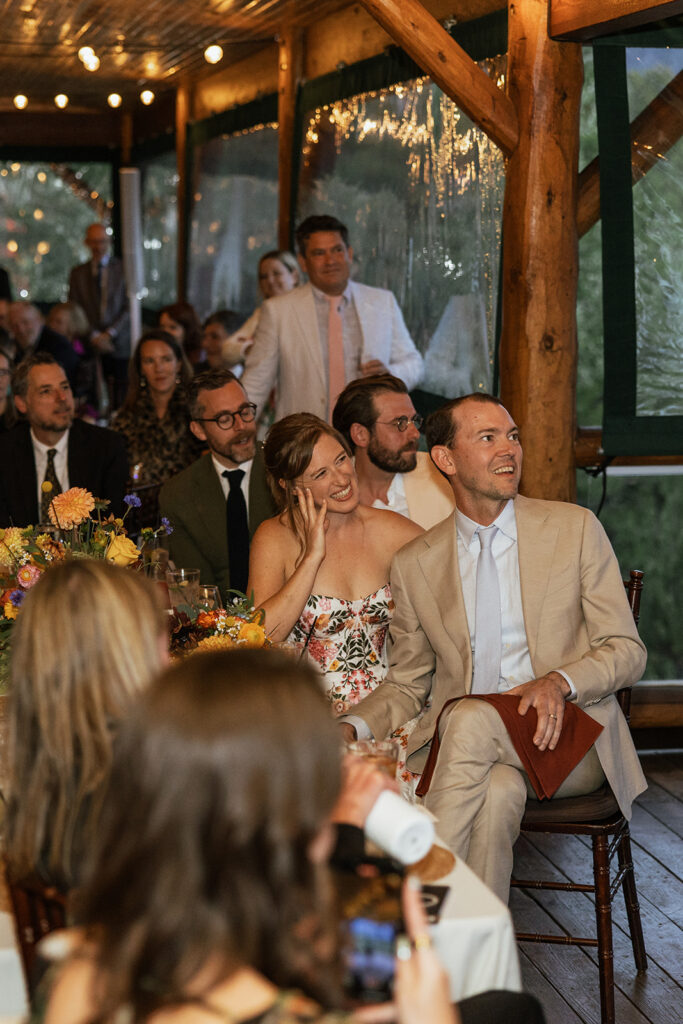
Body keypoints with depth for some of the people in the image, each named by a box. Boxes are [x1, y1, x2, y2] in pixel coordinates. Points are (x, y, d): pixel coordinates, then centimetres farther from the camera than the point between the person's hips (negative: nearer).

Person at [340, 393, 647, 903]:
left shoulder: (575, 528, 6)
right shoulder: (415, 565, 11)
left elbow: (626, 650, 5)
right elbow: (407, 685, 17)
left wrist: (560, 681, -17)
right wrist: (353, 727, -5)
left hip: (564, 737, -1)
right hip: (461, 744, 1)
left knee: (470, 718, -33)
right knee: (501, 791, -37)